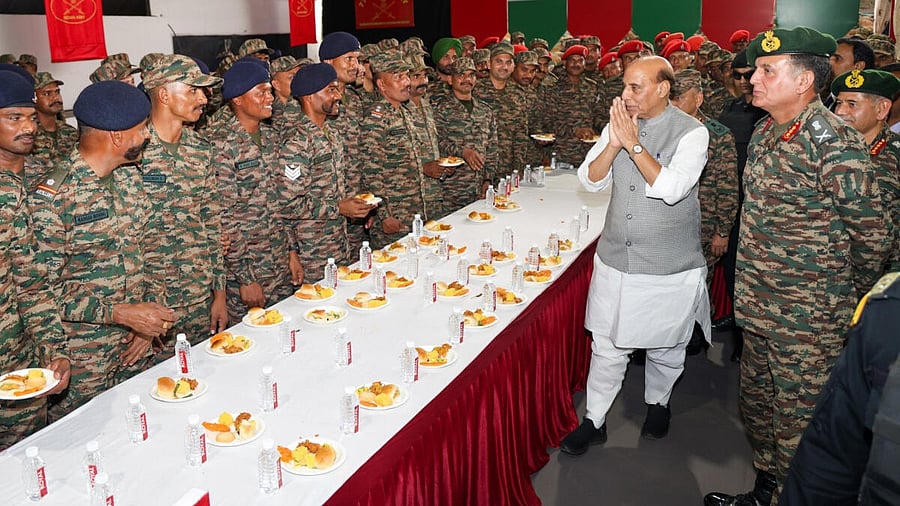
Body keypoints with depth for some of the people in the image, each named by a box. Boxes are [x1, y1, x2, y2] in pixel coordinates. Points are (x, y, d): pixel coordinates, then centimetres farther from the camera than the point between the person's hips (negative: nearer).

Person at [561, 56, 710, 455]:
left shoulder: (692, 133, -11)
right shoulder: (618, 124, 3)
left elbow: (671, 189, -24)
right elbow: (590, 181, -2)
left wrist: (634, 144, -24)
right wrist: (614, 144, -18)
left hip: (668, 267, -3)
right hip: (615, 258, 3)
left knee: (664, 346, 16)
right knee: (607, 344, 10)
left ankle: (657, 403, 42)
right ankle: (594, 420, 23)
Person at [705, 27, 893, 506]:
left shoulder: (832, 140, -18)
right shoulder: (763, 132, 7)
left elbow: (872, 230, -14)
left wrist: (850, 293, -1)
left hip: (808, 321, -8)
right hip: (759, 305, 8)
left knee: (797, 422, 4)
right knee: (757, 403, 21)